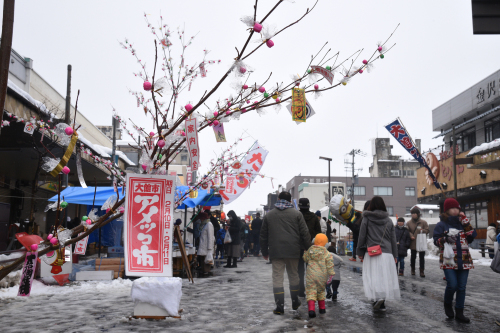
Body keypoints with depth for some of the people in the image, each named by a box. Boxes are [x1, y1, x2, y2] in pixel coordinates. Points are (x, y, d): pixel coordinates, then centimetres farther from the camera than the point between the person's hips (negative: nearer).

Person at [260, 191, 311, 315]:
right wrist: (308, 248, 7)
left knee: (277, 278, 1)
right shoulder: (297, 214, 3)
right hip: (293, 251, 0)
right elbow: (305, 233, -1)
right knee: (293, 275, 15)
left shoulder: (269, 215, 8)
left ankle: (280, 306, -3)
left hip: (276, 252, 0)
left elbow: (263, 236, 12)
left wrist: (264, 252, 19)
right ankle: (295, 302, 26)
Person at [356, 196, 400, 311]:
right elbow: (393, 239, 11)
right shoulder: (388, 220, 8)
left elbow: (362, 236, -1)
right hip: (387, 254, 3)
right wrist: (395, 255, 17)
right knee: (385, 276, 9)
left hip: (372, 254, -3)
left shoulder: (367, 219, -2)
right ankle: (382, 303, 11)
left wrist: (360, 252, 8)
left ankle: (378, 297, -23)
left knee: (373, 277, -2)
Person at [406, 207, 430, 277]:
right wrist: (411, 235, -17)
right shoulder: (409, 223, 3)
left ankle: (422, 271, 6)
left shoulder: (423, 222, 0)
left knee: (422, 257, 1)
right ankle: (413, 269, 27)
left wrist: (423, 230, -22)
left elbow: (427, 230, -1)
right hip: (413, 243, 1)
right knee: (413, 257, 11)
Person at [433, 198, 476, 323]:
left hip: (463, 260, 4)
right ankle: (447, 304, 14)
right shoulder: (441, 224, 1)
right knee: (452, 285, -14)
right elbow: (436, 240, -2)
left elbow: (472, 236, 2)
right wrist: (445, 239, -20)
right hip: (449, 260, -4)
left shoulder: (462, 222, 13)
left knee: (462, 287, 4)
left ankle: (459, 313, 14)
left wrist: (466, 222, -3)